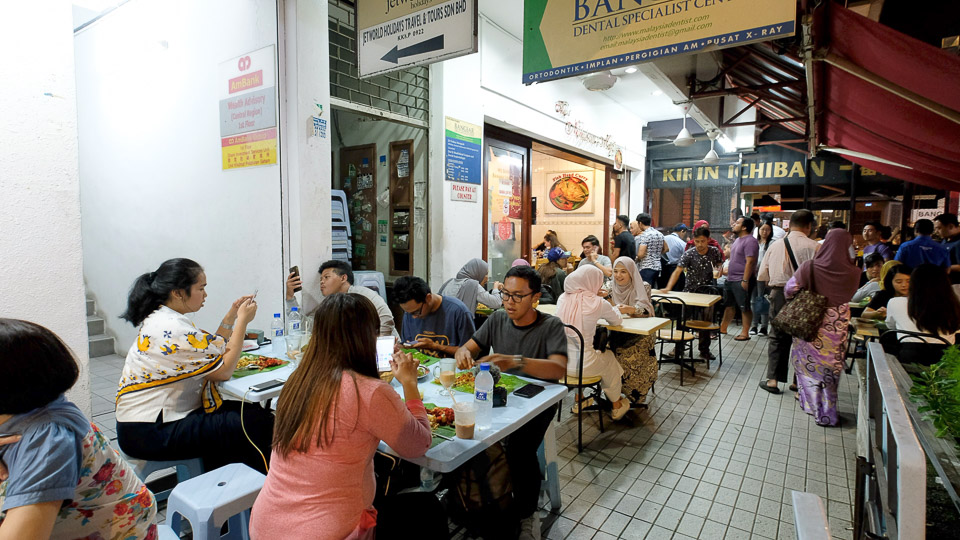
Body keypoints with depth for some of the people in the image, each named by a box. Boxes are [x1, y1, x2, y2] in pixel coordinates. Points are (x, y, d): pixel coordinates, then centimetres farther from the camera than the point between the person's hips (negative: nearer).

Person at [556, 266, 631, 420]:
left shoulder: (562, 299, -3)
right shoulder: (597, 303, -16)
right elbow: (617, 321, 3)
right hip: (582, 366, -4)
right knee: (609, 357, 28)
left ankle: (578, 401, 48)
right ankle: (617, 406, 47)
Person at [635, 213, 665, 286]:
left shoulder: (644, 235, -13)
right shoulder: (660, 234, 12)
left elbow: (641, 254, -19)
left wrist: (636, 259, 0)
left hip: (646, 268, -8)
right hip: (657, 267, 8)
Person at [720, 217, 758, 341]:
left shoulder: (750, 241, -15)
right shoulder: (738, 240, 15)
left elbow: (750, 262, -21)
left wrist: (745, 280, -24)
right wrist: (728, 270, 20)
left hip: (741, 280, -9)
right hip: (731, 279, 10)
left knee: (745, 307, -2)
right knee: (729, 305, 17)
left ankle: (745, 333, 5)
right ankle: (723, 328, 26)